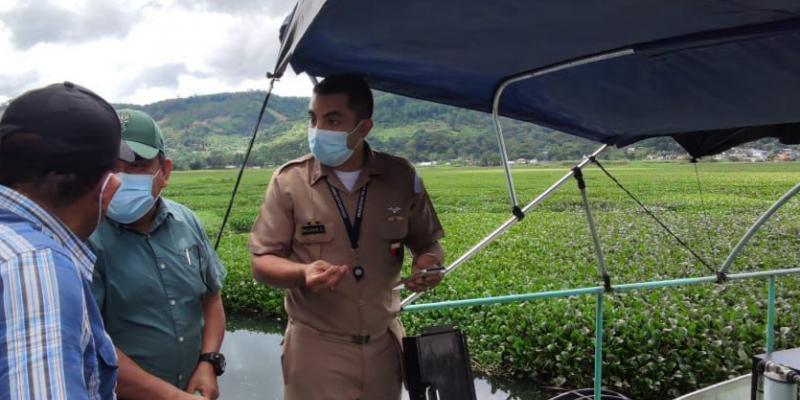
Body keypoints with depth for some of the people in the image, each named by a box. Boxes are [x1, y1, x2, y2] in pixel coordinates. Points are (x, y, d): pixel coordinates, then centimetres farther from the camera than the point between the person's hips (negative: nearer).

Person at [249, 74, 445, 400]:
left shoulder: (401, 177, -4)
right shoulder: (289, 181, -8)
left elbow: (427, 240, 8)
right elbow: (262, 262, -5)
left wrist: (429, 260, -15)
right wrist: (303, 272, -25)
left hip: (384, 343, 3)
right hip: (316, 347, -2)